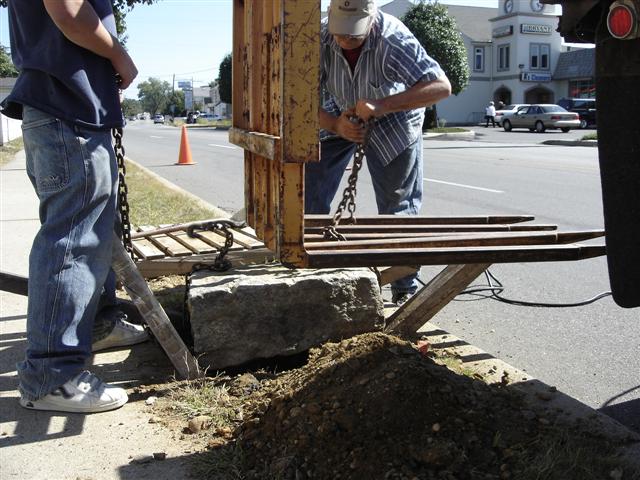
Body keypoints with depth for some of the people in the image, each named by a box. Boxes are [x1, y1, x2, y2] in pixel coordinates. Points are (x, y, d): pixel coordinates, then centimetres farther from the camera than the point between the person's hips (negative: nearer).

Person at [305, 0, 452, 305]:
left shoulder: (393, 40, -34)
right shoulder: (320, 38, -25)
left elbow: (441, 86, -39)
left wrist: (381, 106, -46)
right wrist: (335, 125, -37)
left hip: (393, 118, -3)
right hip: (341, 117, 4)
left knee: (398, 208, -4)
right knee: (309, 191, -1)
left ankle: (405, 290, 8)